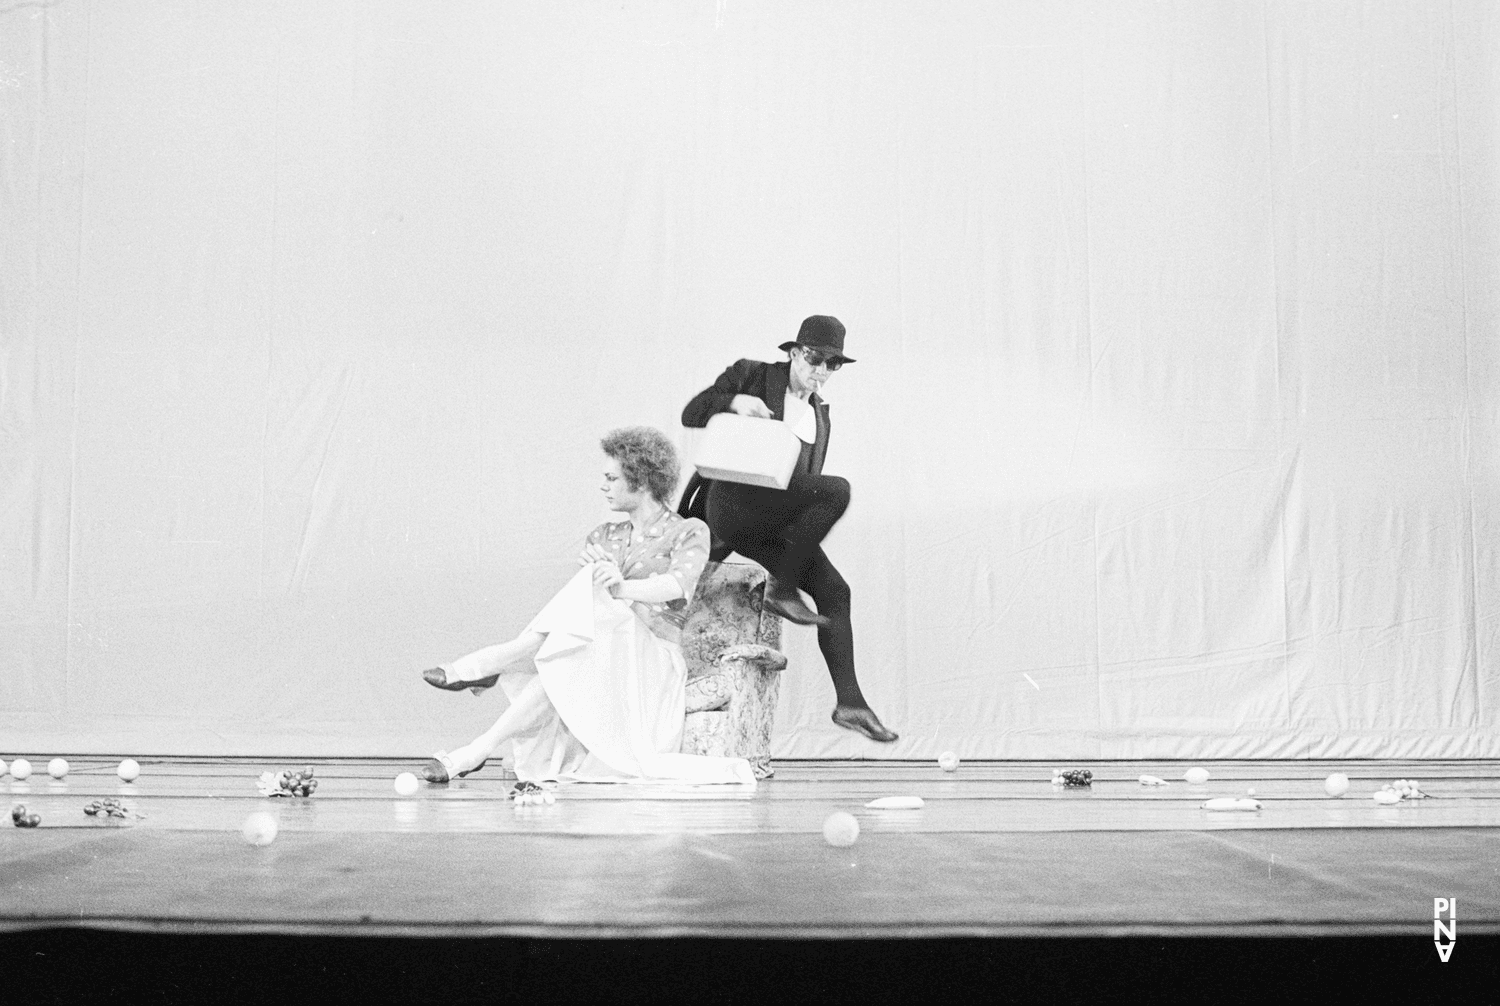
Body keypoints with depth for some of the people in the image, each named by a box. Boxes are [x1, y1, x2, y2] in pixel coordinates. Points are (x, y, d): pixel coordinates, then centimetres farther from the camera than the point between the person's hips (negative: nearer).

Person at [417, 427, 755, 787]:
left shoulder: (689, 533, 4)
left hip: (652, 660, -4)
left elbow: (678, 585, -18)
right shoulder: (604, 537, 22)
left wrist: (621, 588, -35)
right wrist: (594, 568, -19)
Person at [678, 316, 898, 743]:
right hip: (733, 501, -7)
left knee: (834, 591, -7)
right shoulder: (751, 375, 5)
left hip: (775, 521, 7)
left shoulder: (820, 410, 22)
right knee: (837, 489, -26)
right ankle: (780, 589, -20)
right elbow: (691, 413, 3)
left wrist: (810, 523, 6)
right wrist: (734, 401, -16)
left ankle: (850, 703, -5)